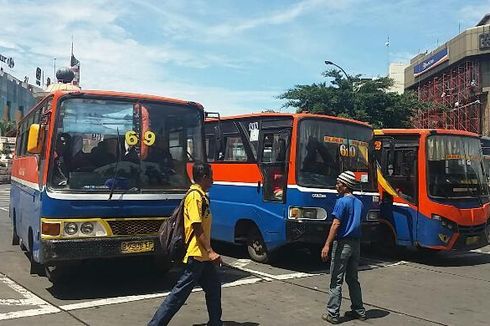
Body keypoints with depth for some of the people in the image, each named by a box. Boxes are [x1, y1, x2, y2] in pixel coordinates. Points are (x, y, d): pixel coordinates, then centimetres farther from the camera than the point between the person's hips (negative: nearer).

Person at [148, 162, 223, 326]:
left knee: (214, 287, 17)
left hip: (203, 254, 10)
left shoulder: (200, 196, 13)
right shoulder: (195, 196, -16)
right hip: (197, 254, -10)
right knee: (181, 292, -5)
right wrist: (210, 252, -25)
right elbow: (197, 228, -22)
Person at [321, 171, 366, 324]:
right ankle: (359, 311, 23)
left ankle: (333, 314, 1)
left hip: (343, 243, -8)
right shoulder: (359, 203, 12)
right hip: (356, 244, 8)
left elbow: (336, 224, -18)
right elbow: (358, 223, 14)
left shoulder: (342, 202, -12)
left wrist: (327, 245, -19)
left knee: (336, 280, -2)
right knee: (353, 279, 18)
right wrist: (356, 243, 18)